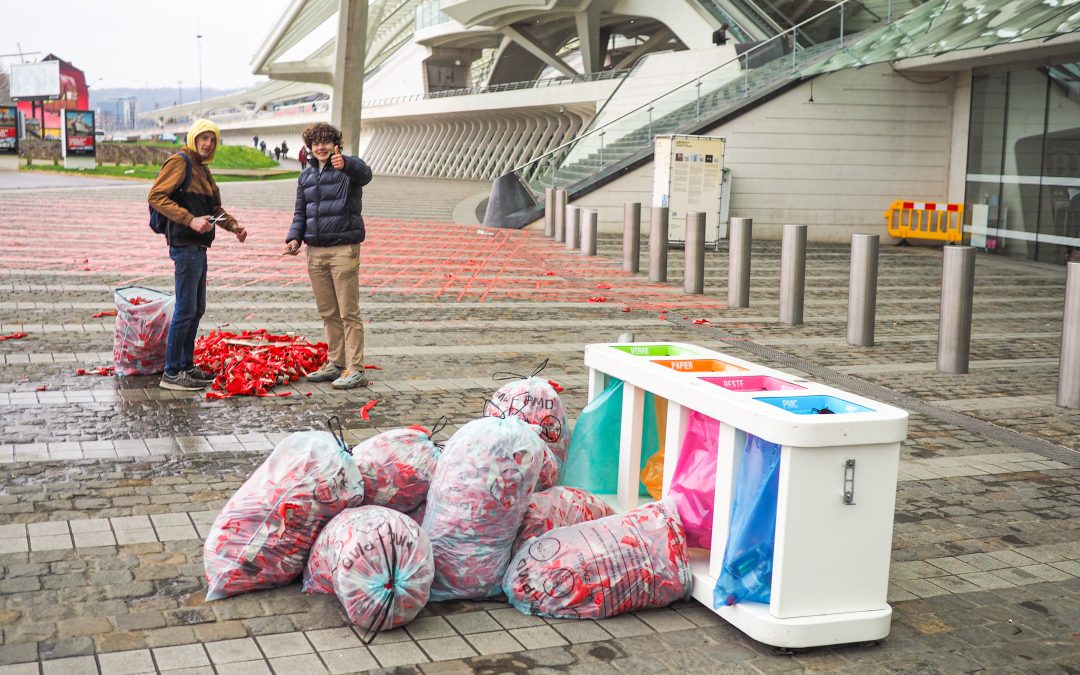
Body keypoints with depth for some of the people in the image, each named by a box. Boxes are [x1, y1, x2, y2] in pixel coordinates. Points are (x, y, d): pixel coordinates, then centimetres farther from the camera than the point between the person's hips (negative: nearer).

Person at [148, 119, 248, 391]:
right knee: (186, 310, -8)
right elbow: (156, 196, -18)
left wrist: (234, 226, 12)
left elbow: (215, 208, 29)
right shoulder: (179, 162, -9)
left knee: (197, 309, 15)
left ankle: (186, 366, 24)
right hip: (184, 245, -10)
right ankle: (171, 373, -2)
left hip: (198, 247, 10)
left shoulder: (202, 169, 20)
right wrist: (190, 219, -24)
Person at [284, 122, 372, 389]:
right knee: (328, 312, 13)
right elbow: (300, 212, 20)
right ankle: (336, 363, 23)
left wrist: (345, 164, -52)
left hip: (344, 249, -6)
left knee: (348, 312, -5)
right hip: (315, 250, 6)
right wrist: (294, 237, 1)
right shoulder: (306, 175, 15)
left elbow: (364, 174, -30)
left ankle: (355, 370, -2)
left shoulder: (348, 168, -5)